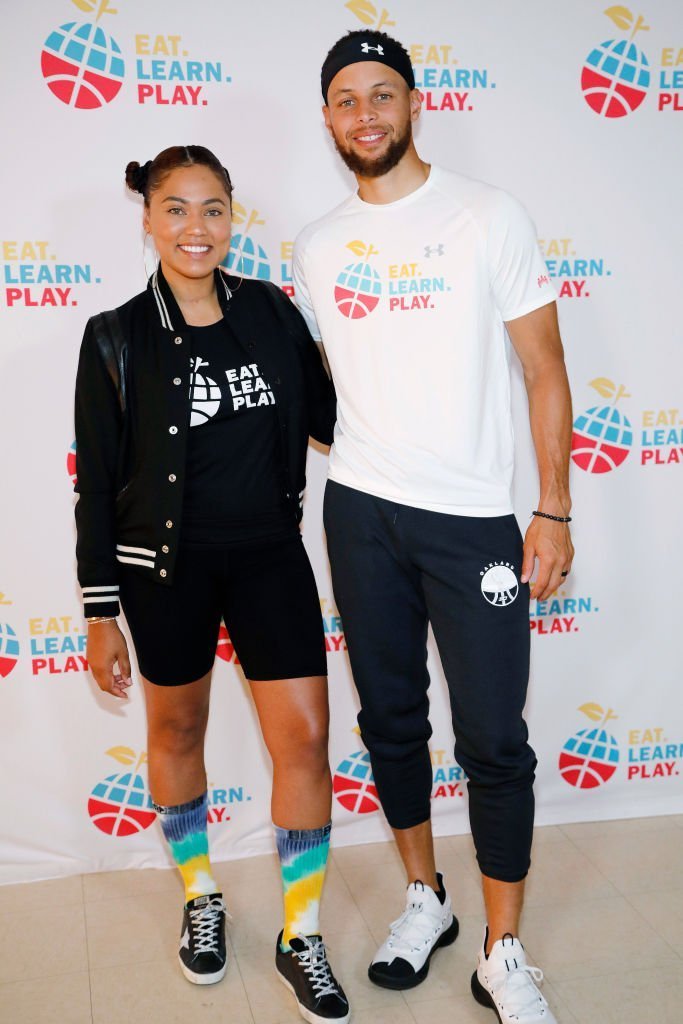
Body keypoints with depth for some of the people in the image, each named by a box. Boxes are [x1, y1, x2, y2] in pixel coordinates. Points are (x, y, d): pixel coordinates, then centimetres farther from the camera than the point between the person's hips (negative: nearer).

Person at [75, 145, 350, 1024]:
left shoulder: (271, 311, 1)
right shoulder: (117, 339, -5)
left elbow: (325, 416, 11)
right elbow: (98, 483, -3)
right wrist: (101, 615, -3)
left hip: (268, 553, 2)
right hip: (167, 563, -1)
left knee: (305, 734, -2)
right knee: (177, 727, 15)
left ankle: (301, 935, 17)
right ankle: (201, 896, 39)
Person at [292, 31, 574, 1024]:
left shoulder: (489, 217, -1)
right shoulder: (316, 246, 9)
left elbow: (545, 369, -2)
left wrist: (555, 511, -8)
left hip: (474, 518, -3)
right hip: (359, 513, 4)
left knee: (494, 740, -1)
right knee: (390, 718, 13)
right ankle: (425, 899, 33)